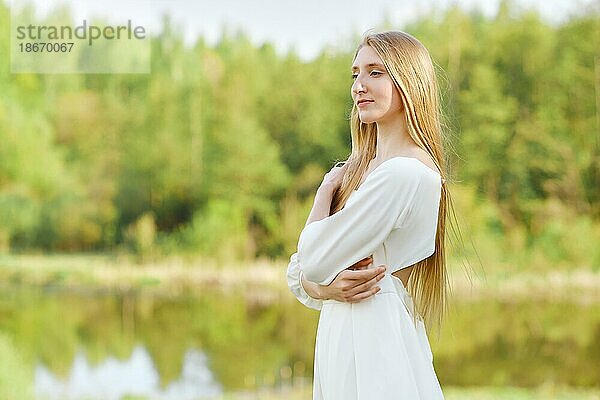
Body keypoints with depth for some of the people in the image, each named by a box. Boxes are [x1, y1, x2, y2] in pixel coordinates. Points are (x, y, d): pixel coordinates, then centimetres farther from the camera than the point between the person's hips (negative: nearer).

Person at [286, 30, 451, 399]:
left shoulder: (404, 173, -18)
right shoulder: (359, 169, 11)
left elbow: (315, 260, -15)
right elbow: (298, 272, 10)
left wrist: (327, 189, 0)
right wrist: (324, 288, -11)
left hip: (374, 344, -8)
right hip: (341, 335, 8)